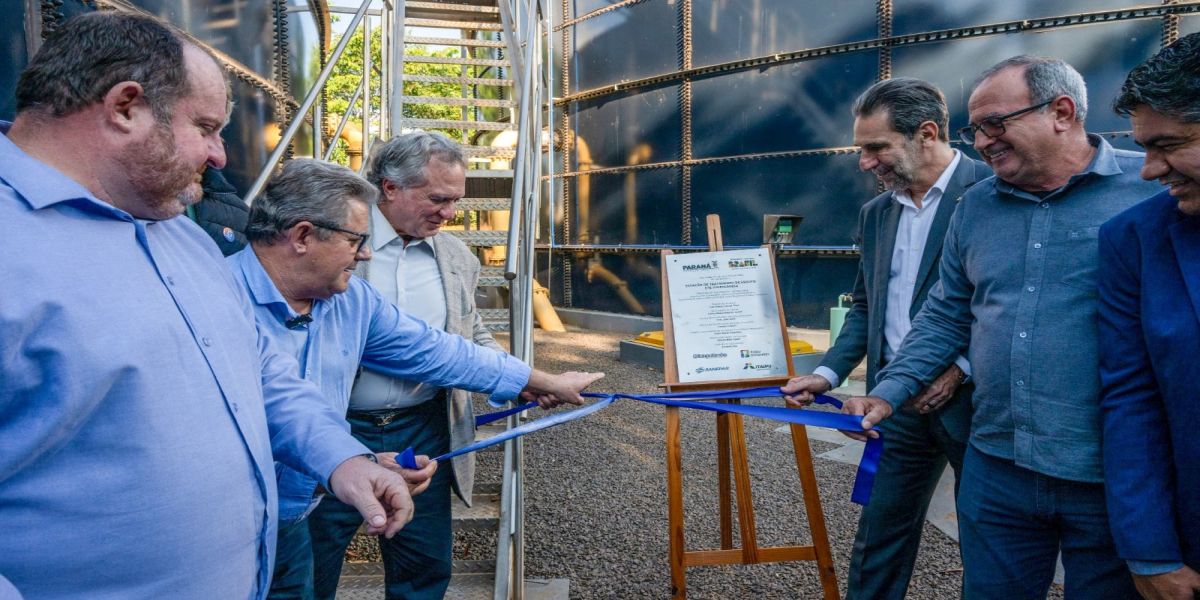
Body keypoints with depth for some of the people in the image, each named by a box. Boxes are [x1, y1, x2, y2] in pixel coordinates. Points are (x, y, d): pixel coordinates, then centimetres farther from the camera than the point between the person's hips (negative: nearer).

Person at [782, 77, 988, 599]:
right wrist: (827, 374, 4)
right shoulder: (876, 213, 11)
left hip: (975, 397, -5)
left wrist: (961, 368, -17)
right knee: (878, 539, 12)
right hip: (899, 401, 6)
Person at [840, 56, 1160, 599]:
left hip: (1114, 477, -4)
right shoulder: (976, 206, 9)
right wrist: (888, 393, 3)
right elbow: (947, 315, 13)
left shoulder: (1155, 187, -8)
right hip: (996, 467, 5)